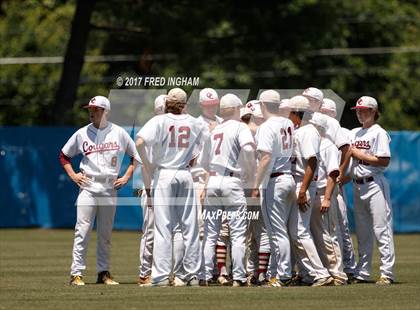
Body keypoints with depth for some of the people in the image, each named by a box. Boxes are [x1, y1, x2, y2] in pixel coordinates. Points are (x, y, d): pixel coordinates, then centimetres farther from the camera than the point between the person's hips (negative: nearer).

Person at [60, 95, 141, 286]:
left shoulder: (119, 133, 4)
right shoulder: (82, 134, 4)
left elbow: (135, 155, 13)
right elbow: (64, 155, 15)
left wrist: (126, 177, 5)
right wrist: (72, 175, 3)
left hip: (110, 189, 1)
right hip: (88, 187, -1)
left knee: (106, 234, 7)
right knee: (82, 230, -9)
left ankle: (103, 272, 14)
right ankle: (76, 273, -10)